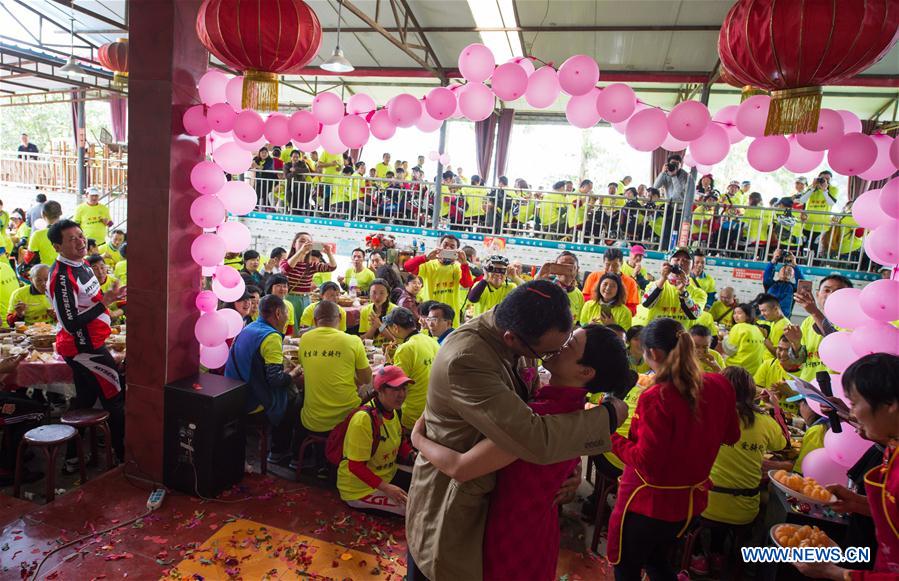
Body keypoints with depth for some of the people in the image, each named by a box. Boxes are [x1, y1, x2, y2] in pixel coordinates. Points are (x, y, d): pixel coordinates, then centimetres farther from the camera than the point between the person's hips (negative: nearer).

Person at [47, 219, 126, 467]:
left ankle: (73, 457, 34)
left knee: (84, 399, 20)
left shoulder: (82, 265, 6)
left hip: (88, 345, 10)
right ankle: (124, 455, 12)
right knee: (116, 398, 0)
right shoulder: (61, 277, -24)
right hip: (83, 348, -10)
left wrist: (109, 297, 3)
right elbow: (71, 323, -26)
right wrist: (105, 302, -27)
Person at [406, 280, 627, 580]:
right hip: (451, 502, -7)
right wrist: (609, 415, -24)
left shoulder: (509, 331, -10)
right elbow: (534, 441, -39)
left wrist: (568, 460, -8)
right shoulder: (465, 360, -36)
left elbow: (527, 401, 4)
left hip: (489, 487, 8)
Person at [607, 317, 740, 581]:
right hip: (692, 499, 7)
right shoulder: (720, 386, -7)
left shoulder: (656, 398, -28)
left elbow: (646, 461, -25)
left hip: (649, 503, -7)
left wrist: (609, 437, -14)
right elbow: (731, 436, 9)